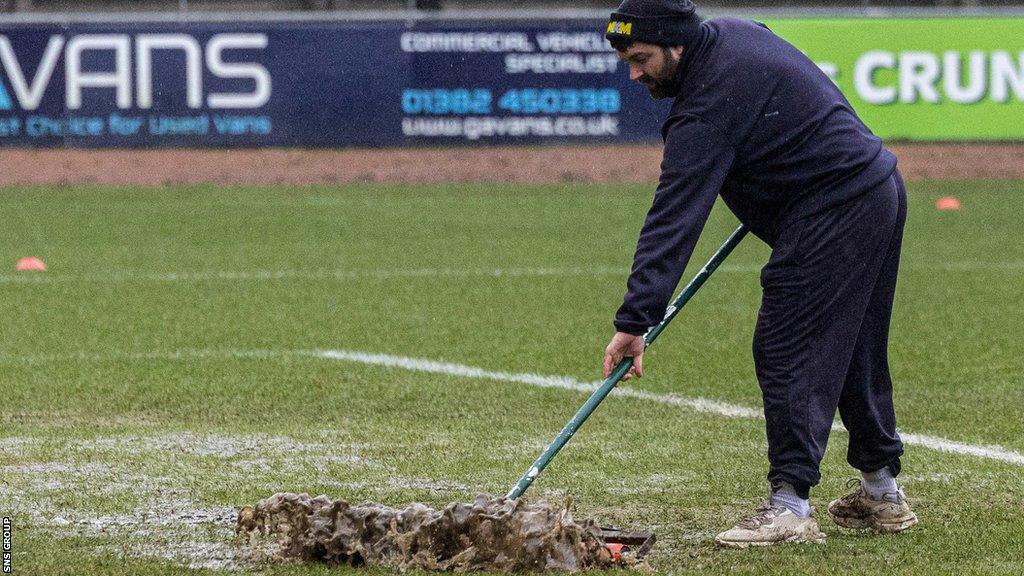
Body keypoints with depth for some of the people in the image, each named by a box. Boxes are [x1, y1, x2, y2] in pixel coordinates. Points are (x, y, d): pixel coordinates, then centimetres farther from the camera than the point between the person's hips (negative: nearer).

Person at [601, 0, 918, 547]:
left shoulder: (705, 112, -22)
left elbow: (672, 222, -27)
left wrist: (634, 320, -30)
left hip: (832, 211, -10)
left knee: (787, 353, -11)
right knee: (857, 352, 18)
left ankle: (790, 506, -17)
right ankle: (882, 494, 27)